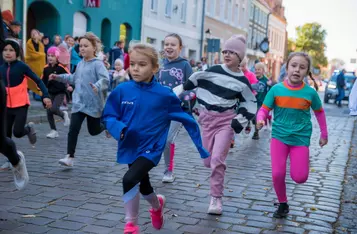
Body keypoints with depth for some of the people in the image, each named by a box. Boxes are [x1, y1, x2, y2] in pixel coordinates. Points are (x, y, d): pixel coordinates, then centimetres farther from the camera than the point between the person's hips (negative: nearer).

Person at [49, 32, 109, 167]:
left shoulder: (98, 64, -13)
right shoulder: (80, 64, 9)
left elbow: (105, 79, -27)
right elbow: (74, 78, 26)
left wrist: (97, 86, -47)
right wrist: (58, 77, 21)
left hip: (93, 104, -5)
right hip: (78, 103, 5)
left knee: (93, 131, 12)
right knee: (73, 130, -5)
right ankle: (70, 157, 0)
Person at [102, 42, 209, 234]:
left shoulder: (164, 95, -13)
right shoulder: (122, 90, -8)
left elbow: (186, 119, -4)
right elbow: (108, 116, 0)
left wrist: (201, 146, -2)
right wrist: (119, 129, -22)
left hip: (151, 149, -4)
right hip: (130, 148, 4)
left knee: (129, 180, -25)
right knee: (143, 187, 22)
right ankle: (157, 205, 57)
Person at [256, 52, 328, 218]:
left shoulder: (310, 93, -8)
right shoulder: (276, 89, -9)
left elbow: (319, 112, 9)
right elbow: (264, 109, -4)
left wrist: (324, 134, 15)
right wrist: (260, 120, -26)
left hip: (300, 139, 0)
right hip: (279, 137, 0)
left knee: (299, 178, -7)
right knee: (277, 174, -9)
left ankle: (297, 162, 30)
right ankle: (283, 204, 18)